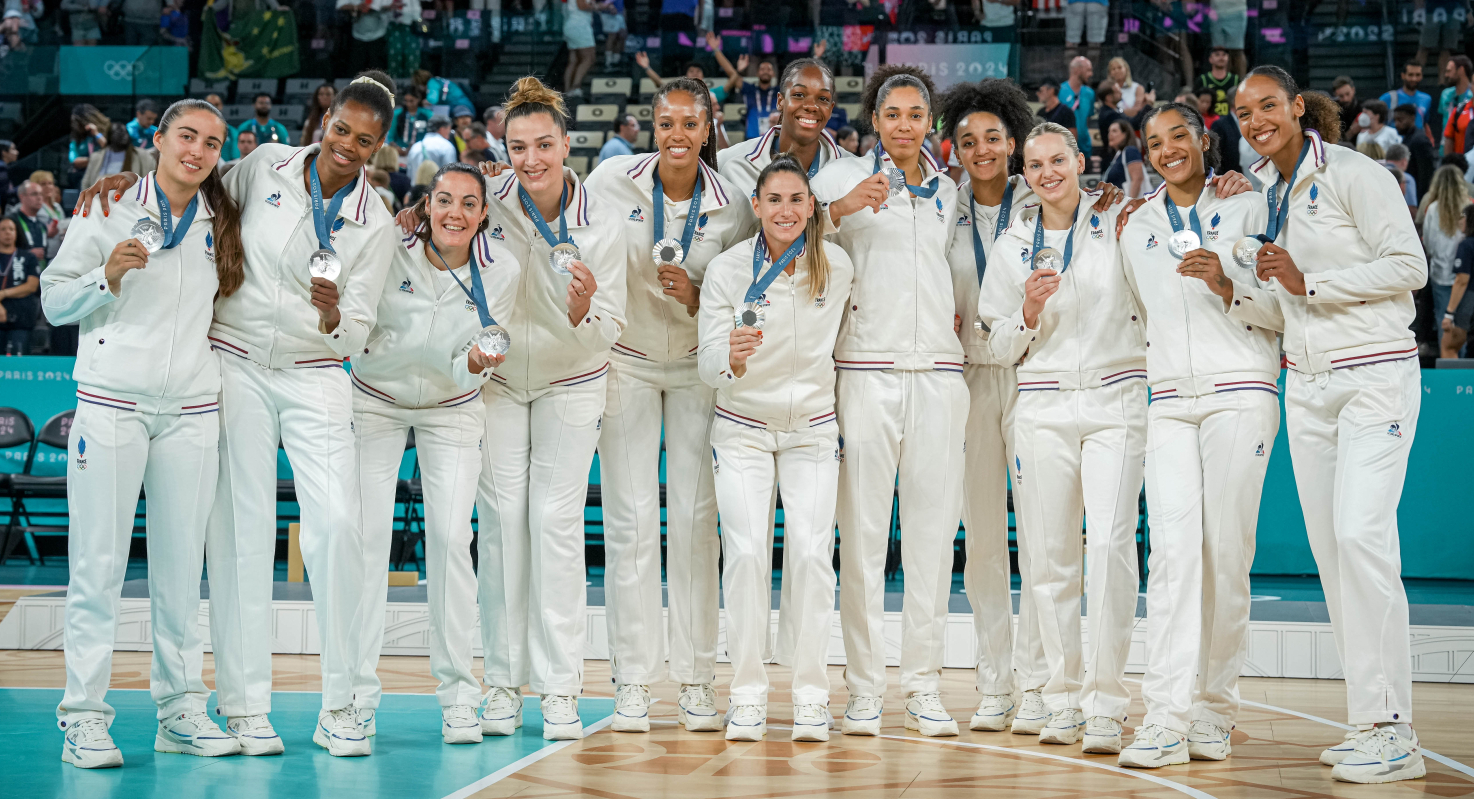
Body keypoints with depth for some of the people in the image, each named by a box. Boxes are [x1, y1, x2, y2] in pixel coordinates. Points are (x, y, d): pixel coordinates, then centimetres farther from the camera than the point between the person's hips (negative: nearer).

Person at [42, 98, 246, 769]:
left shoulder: (220, 223, 12)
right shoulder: (110, 209, 2)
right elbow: (53, 300, 1)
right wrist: (108, 275, -15)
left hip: (191, 409, 4)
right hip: (111, 404, -3)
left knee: (181, 564, 6)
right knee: (98, 563, -4)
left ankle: (180, 710, 14)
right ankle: (84, 718, 0)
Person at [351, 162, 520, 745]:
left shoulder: (502, 270, -16)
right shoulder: (389, 252, -20)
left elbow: (468, 369, -13)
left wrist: (475, 363, -33)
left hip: (452, 410, 0)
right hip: (377, 399, 0)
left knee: (450, 539, -11)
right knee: (367, 538, -7)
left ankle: (458, 697, 0)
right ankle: (357, 694, 3)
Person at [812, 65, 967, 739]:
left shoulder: (947, 192, 18)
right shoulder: (843, 176, 5)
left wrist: (959, 313, 16)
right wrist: (841, 207, -16)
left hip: (937, 372, 4)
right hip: (866, 371, -4)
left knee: (933, 531, 2)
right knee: (862, 532, -5)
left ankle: (923, 689, 8)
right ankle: (863, 691, 1)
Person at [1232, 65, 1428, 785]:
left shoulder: (1353, 175, -6)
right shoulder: (1265, 192, 15)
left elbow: (1409, 267, -12)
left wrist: (1308, 282, -14)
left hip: (1375, 375, -7)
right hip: (1306, 386, 7)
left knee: (1361, 534, -18)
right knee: (1329, 546, 2)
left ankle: (1389, 730, -15)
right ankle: (1369, 721, 7)